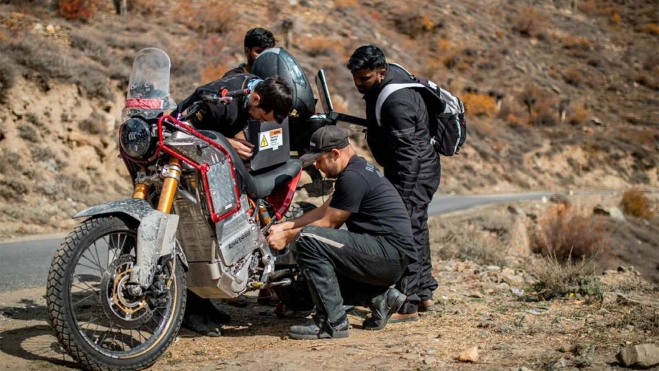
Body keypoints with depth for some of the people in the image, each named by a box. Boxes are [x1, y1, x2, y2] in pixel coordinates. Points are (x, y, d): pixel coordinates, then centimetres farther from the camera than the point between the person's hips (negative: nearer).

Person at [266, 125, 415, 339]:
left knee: (307, 240, -21)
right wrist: (286, 226, 11)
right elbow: (325, 210, 19)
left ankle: (332, 323, -17)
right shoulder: (358, 169, 16)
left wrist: (288, 237, 0)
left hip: (390, 253, -11)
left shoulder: (353, 177, -16)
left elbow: (328, 222, -10)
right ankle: (379, 297, 12)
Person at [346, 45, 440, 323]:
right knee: (416, 229, 18)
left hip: (413, 174, -11)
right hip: (415, 168, 11)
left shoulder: (396, 102, -28)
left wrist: (400, 196, -31)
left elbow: (407, 154, -30)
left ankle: (407, 305, -11)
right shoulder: (392, 74, 2)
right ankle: (424, 293, 30)